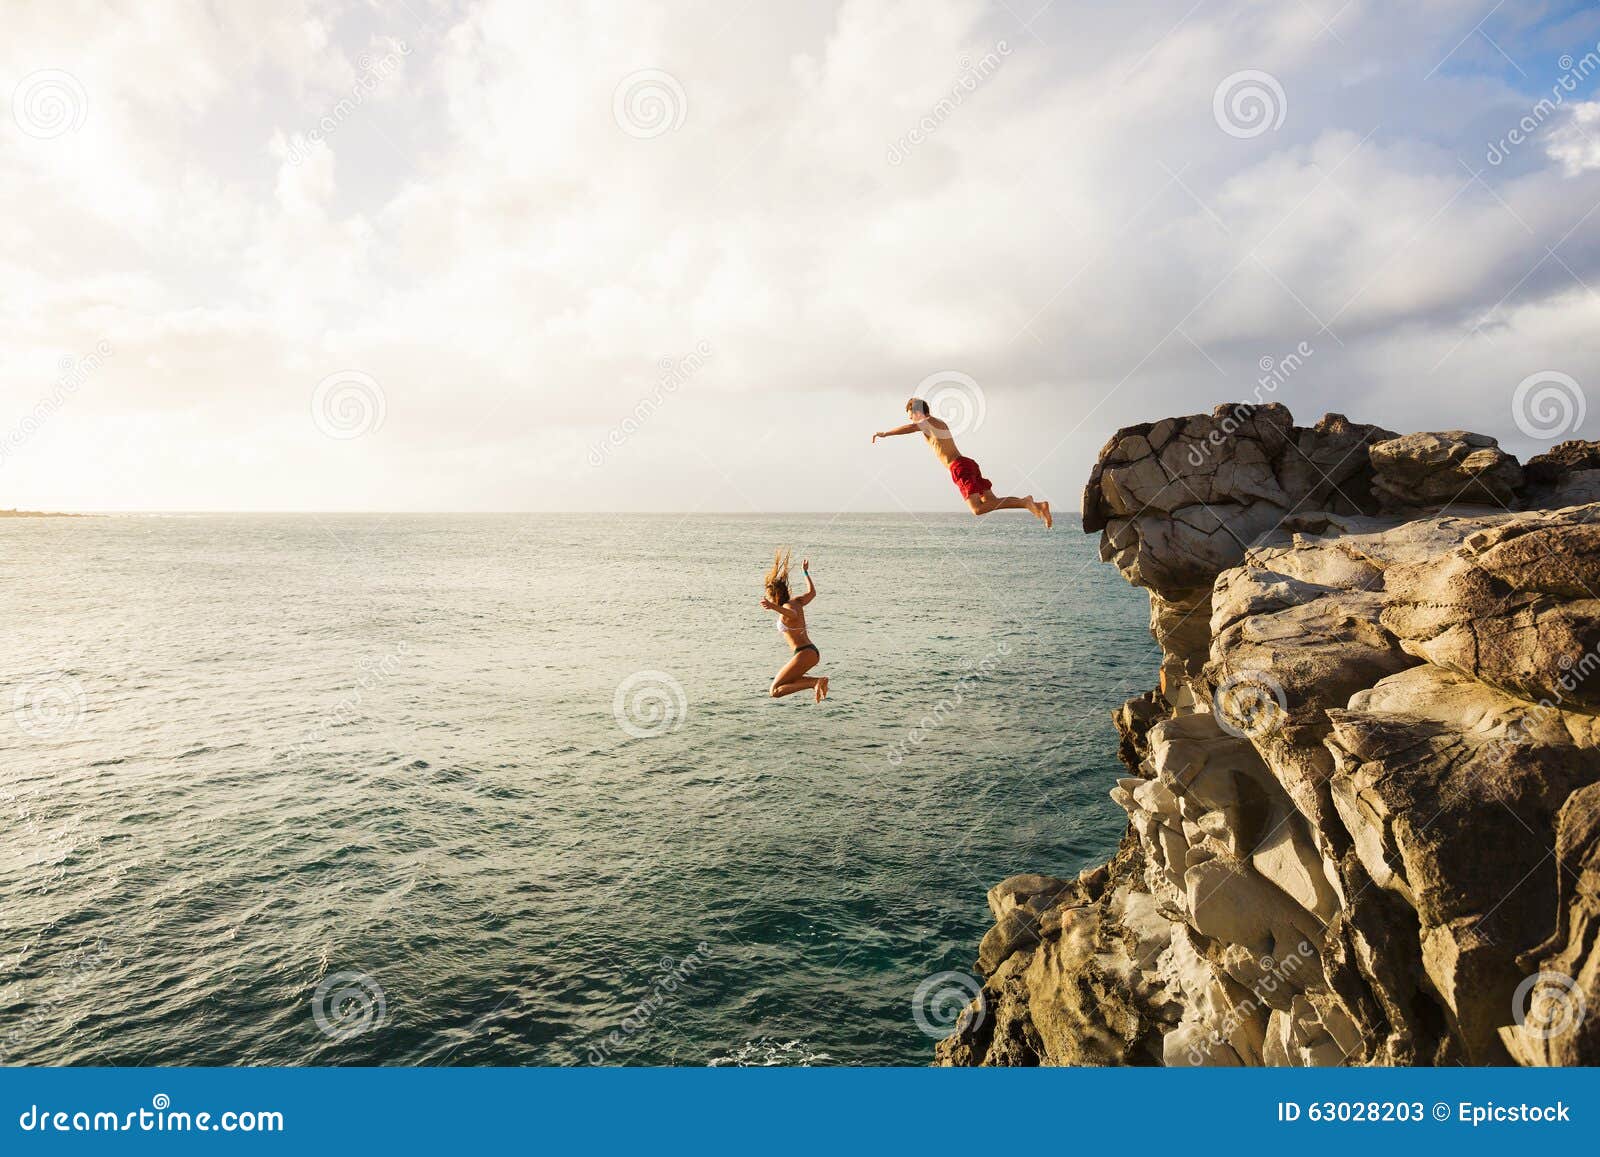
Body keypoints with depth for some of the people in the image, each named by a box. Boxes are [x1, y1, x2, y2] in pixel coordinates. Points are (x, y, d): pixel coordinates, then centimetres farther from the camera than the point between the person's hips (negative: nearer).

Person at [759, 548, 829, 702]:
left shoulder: (787, 607, -14)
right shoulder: (796, 602, 11)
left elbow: (793, 615, -39)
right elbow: (812, 592, 30)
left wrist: (774, 607, -54)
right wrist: (805, 572, 40)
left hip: (804, 654, -9)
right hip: (813, 651, 9)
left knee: (774, 691, -8)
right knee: (786, 681, 30)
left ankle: (814, 683, -17)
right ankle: (818, 682, 11)